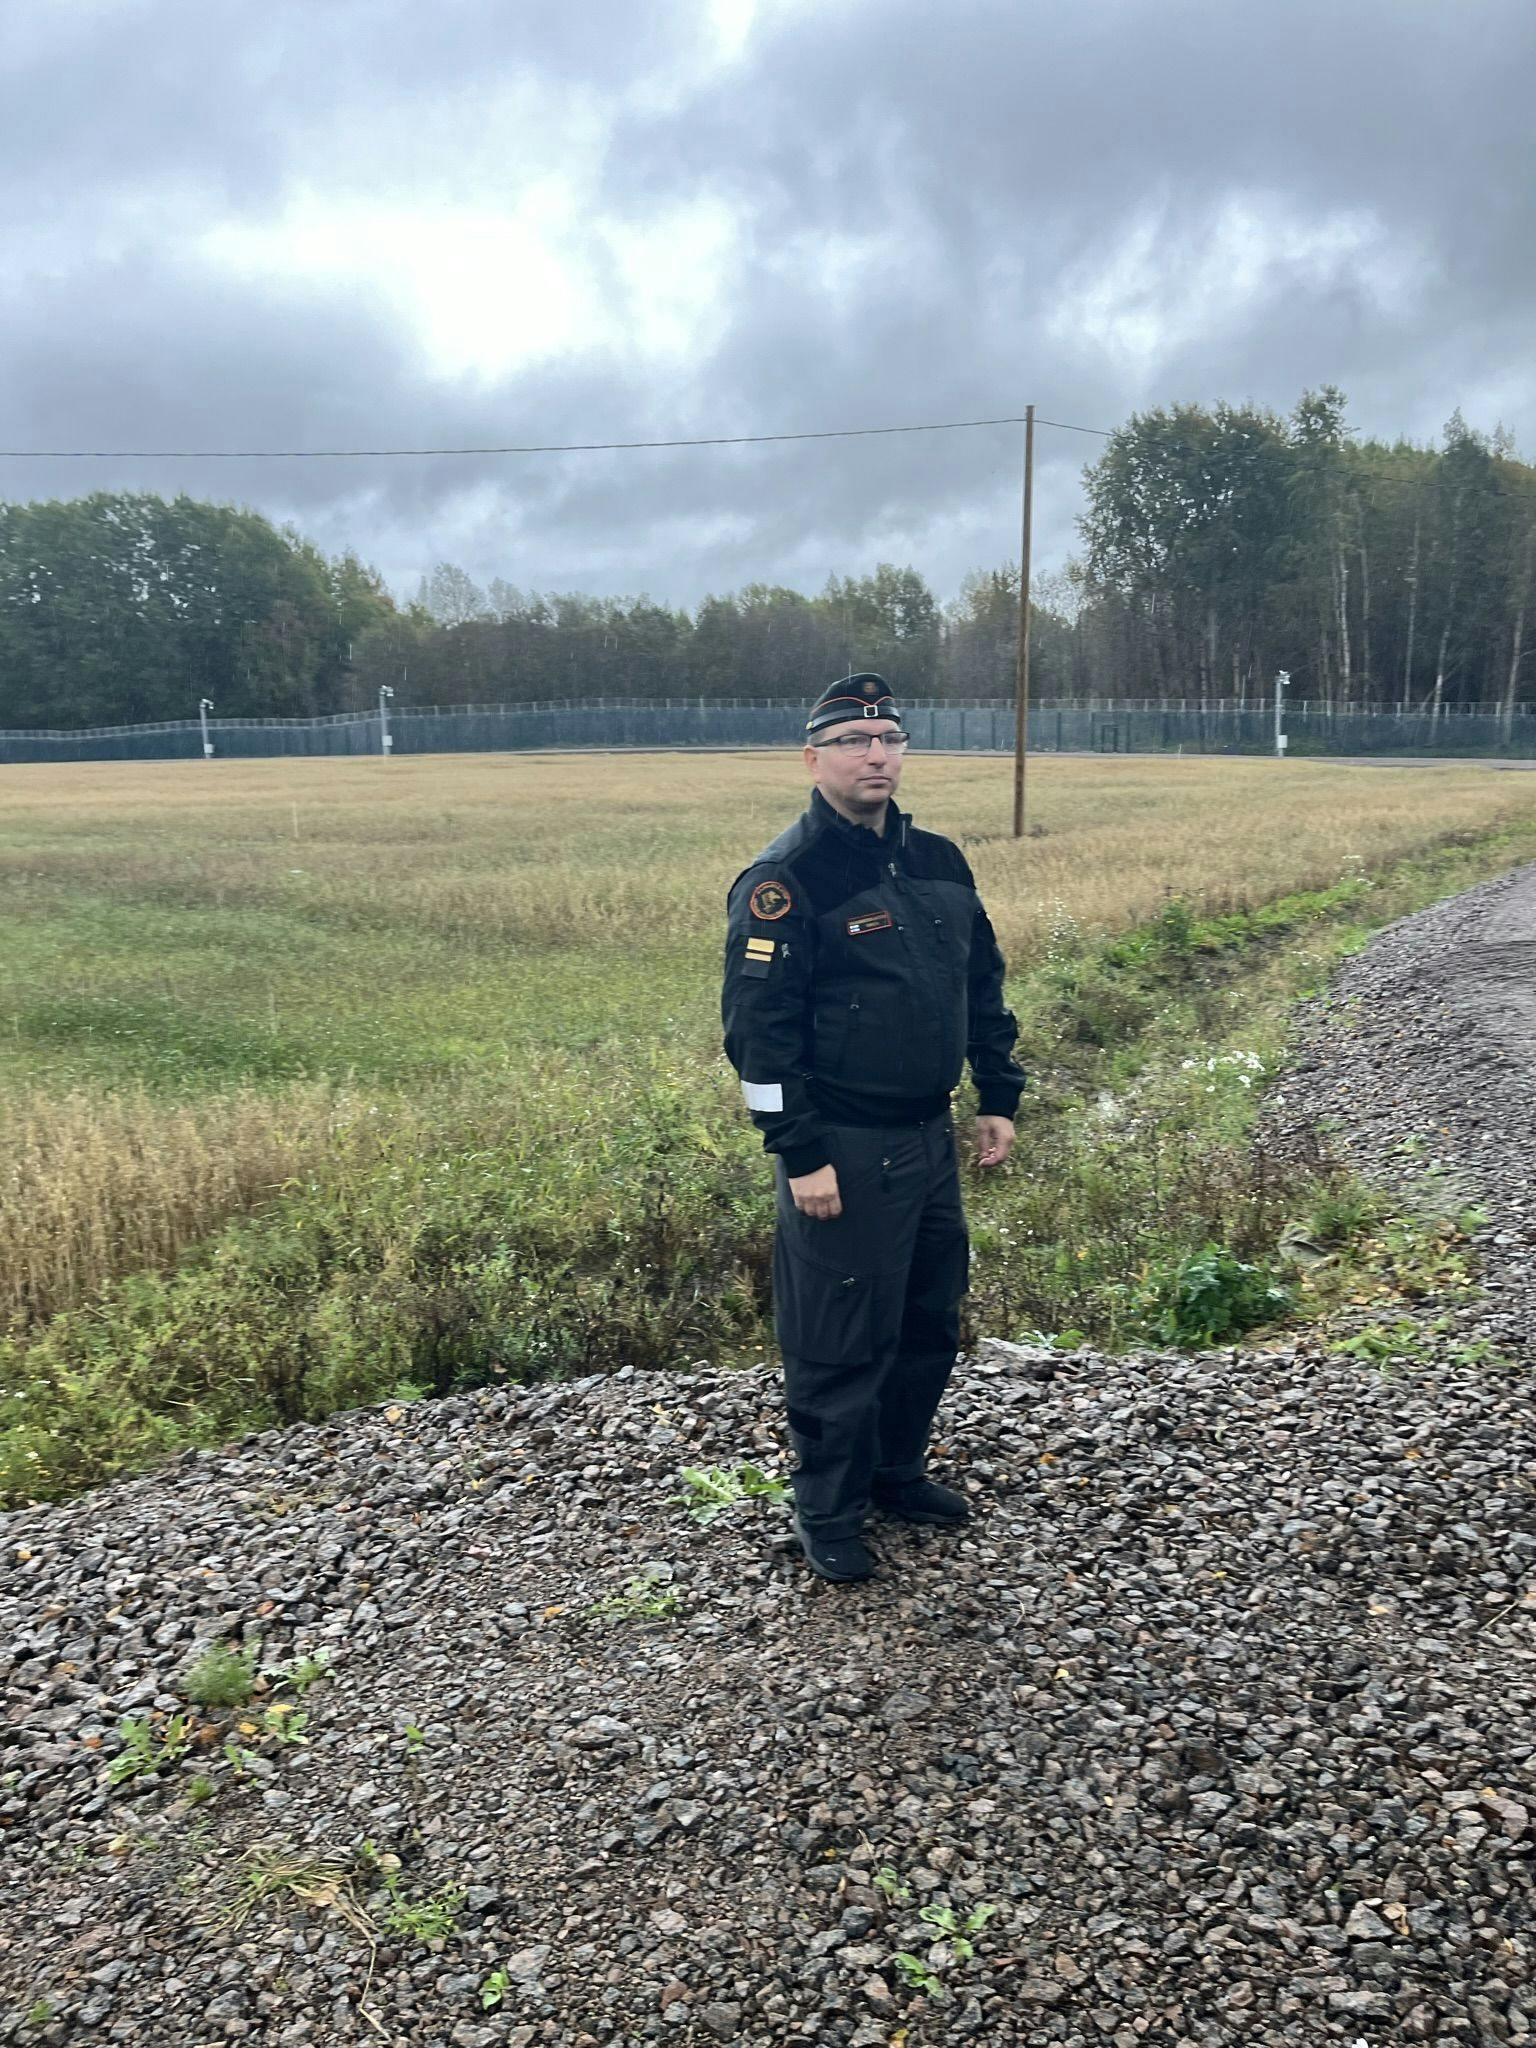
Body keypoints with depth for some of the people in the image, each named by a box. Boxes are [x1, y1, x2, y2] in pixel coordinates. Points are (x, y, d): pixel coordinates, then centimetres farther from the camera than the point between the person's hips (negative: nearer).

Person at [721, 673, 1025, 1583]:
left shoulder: (939, 862, 9)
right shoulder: (785, 879, -13)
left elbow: (984, 986, 17)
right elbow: (759, 1027, -17)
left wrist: (999, 1098, 13)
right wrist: (800, 1155, -19)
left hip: (930, 1139, 7)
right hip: (843, 1151, -7)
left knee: (933, 1321, 18)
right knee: (841, 1342, 4)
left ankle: (899, 1470, 39)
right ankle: (830, 1516, 23)